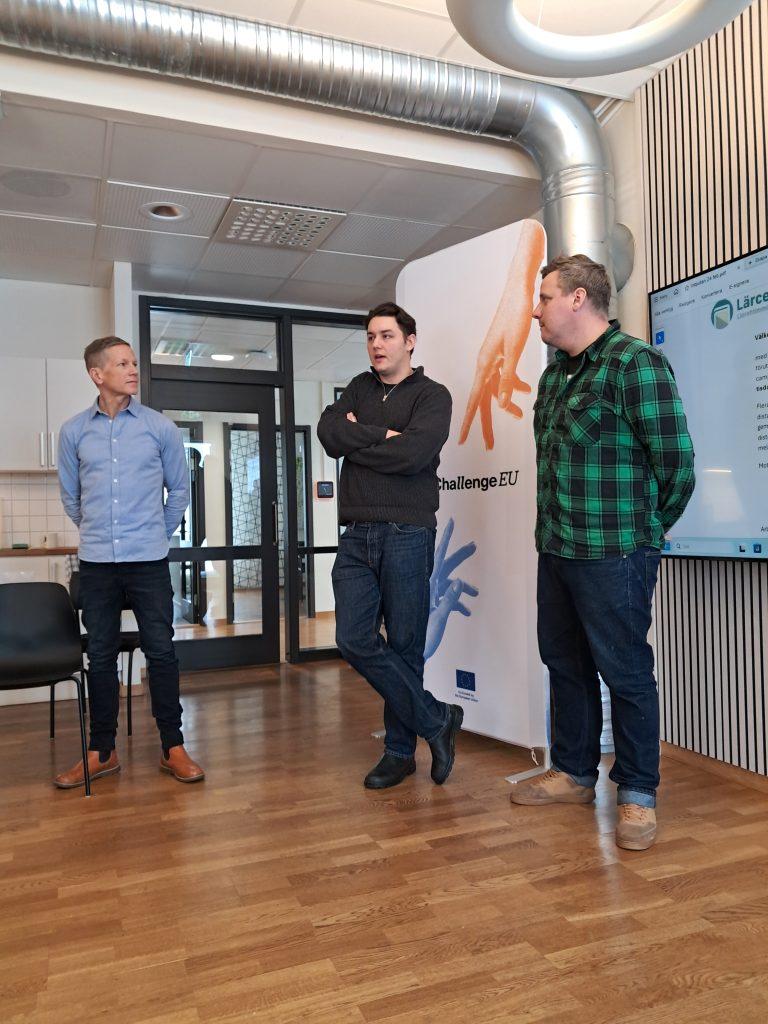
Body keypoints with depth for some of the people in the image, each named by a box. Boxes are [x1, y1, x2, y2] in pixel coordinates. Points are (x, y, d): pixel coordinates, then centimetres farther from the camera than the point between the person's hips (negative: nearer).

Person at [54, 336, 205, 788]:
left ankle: (173, 747, 14)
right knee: (101, 656, 9)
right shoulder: (74, 432, 3)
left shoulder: (161, 428, 0)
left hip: (149, 561, -1)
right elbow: (71, 497, 15)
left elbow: (180, 490, 10)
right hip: (96, 563, 2)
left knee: (161, 652, 2)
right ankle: (102, 751, 22)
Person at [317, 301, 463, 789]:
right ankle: (436, 719, 14)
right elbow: (328, 432, -1)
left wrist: (355, 439, -5)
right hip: (357, 535, 5)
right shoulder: (359, 388, 17)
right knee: (355, 640, 0)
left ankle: (401, 749, 21)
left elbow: (412, 454, -18)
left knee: (404, 645, 2)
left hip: (407, 535, -5)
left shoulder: (432, 395, 0)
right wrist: (382, 435, -10)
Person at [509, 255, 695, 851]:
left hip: (613, 555, -8)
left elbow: (676, 463, -13)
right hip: (556, 549, 8)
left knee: (625, 673, 4)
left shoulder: (635, 363, -12)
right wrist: (559, 526, 14)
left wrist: (643, 531, -1)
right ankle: (574, 773, 34)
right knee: (565, 664, 17)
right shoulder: (555, 374, 14)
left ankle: (638, 794, 22)